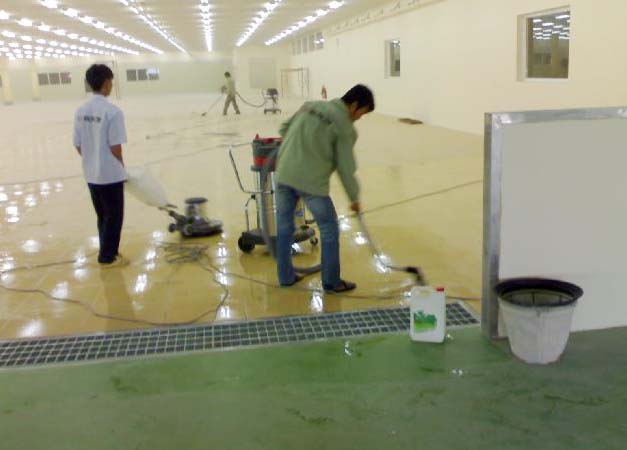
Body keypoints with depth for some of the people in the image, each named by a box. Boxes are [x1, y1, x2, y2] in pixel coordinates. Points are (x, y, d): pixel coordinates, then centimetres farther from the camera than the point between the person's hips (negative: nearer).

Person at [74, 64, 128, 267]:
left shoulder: (81, 111, 2)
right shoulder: (112, 111, -18)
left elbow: (78, 145, 7)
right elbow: (115, 147, -18)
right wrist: (122, 168, -2)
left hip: (91, 174, 7)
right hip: (111, 174, -7)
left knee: (102, 215, 19)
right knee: (113, 216, 7)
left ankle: (108, 252, 29)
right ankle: (108, 257, 14)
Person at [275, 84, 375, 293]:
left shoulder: (310, 105, 14)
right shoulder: (345, 128, -4)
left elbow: (284, 129, 20)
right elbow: (346, 167, -2)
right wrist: (354, 198, 10)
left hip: (284, 174, 6)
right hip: (311, 181, -6)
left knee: (284, 227, 17)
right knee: (329, 231, 9)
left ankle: (286, 276, 28)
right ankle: (331, 282, 17)